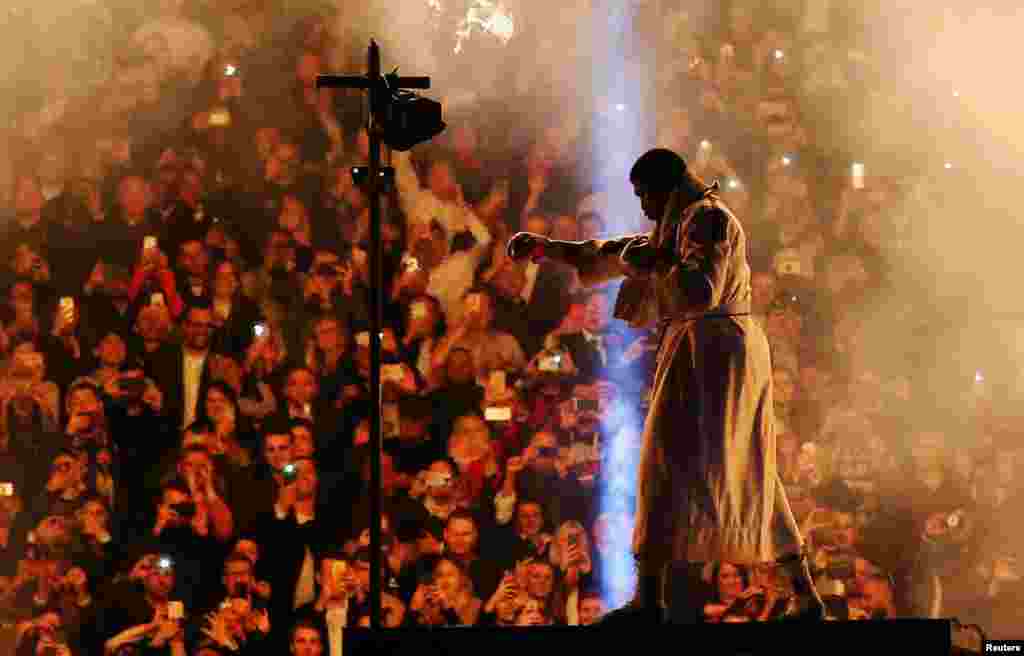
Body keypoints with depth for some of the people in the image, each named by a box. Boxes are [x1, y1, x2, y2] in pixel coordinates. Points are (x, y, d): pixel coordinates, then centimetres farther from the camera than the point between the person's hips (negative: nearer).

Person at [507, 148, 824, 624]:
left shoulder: (708, 218, -9)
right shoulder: (681, 223, 22)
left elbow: (701, 289, -23)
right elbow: (618, 254, 29)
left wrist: (650, 262, -12)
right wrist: (547, 249, 25)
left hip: (710, 352, -10)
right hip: (729, 352, 10)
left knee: (671, 462, -13)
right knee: (748, 477, 11)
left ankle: (649, 598, -20)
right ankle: (804, 595, 11)